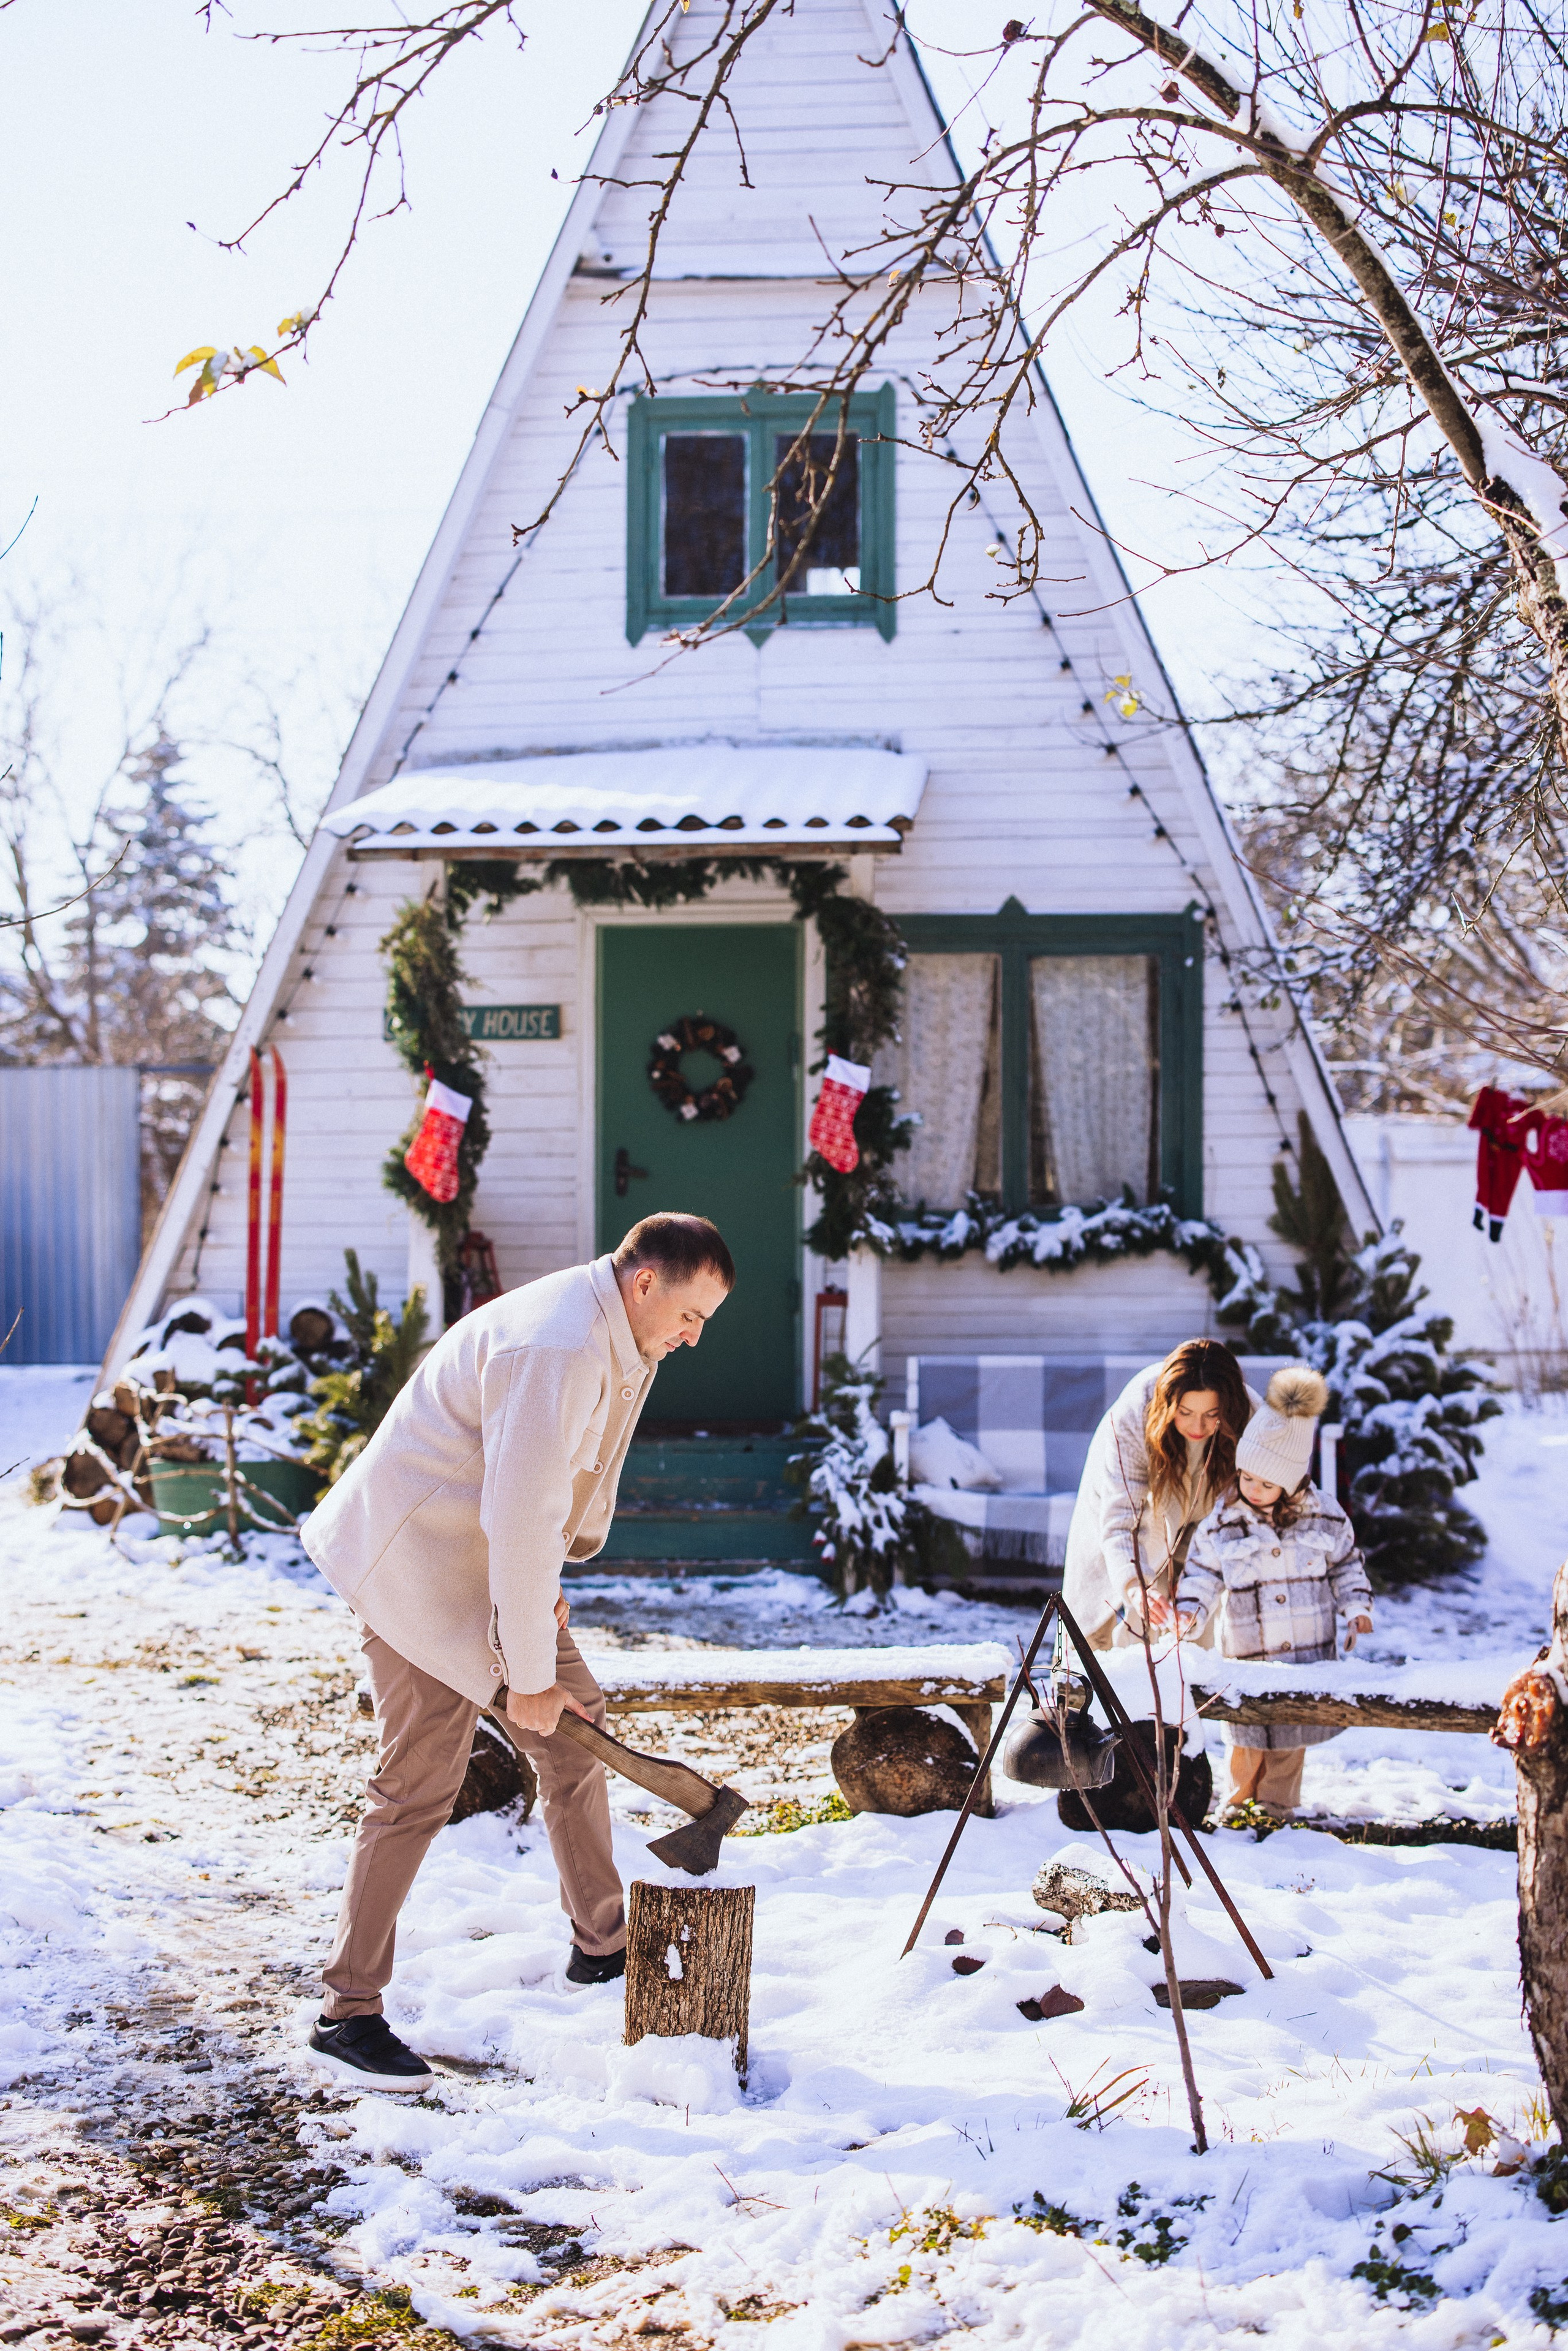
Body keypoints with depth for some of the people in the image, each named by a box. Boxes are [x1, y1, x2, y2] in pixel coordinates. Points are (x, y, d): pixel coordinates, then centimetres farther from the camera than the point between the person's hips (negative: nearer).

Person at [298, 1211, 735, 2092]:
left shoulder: (624, 1343, 5)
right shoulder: (553, 1350, -28)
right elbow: (522, 1523, -29)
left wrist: (548, 1584, 5)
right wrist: (527, 1679, -23)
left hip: (498, 1563, 10)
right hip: (420, 1557, -10)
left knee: (580, 1728, 12)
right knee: (421, 1783, -10)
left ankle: (602, 1948, 27)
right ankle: (348, 2013, -2)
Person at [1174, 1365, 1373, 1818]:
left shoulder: (1324, 1515, -3)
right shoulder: (1222, 1521, -5)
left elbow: (1347, 1563, 10)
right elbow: (1202, 1573, 0)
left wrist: (1357, 1608, 0)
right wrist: (1190, 1611, -16)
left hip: (1309, 1652, 1)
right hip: (1249, 1656, -1)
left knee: (1291, 1738, 9)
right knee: (1249, 1738, 4)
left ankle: (1278, 1807, 24)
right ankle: (1240, 1804, 25)